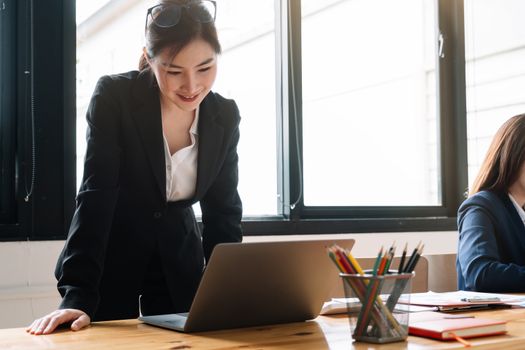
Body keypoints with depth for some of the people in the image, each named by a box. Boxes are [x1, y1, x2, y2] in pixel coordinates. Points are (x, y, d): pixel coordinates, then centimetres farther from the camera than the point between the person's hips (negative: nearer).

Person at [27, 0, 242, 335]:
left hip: (179, 264, 3)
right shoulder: (114, 96, -18)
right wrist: (77, 296, -29)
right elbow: (96, 195, -23)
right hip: (111, 261, -3)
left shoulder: (225, 115, -7)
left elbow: (223, 211, -3)